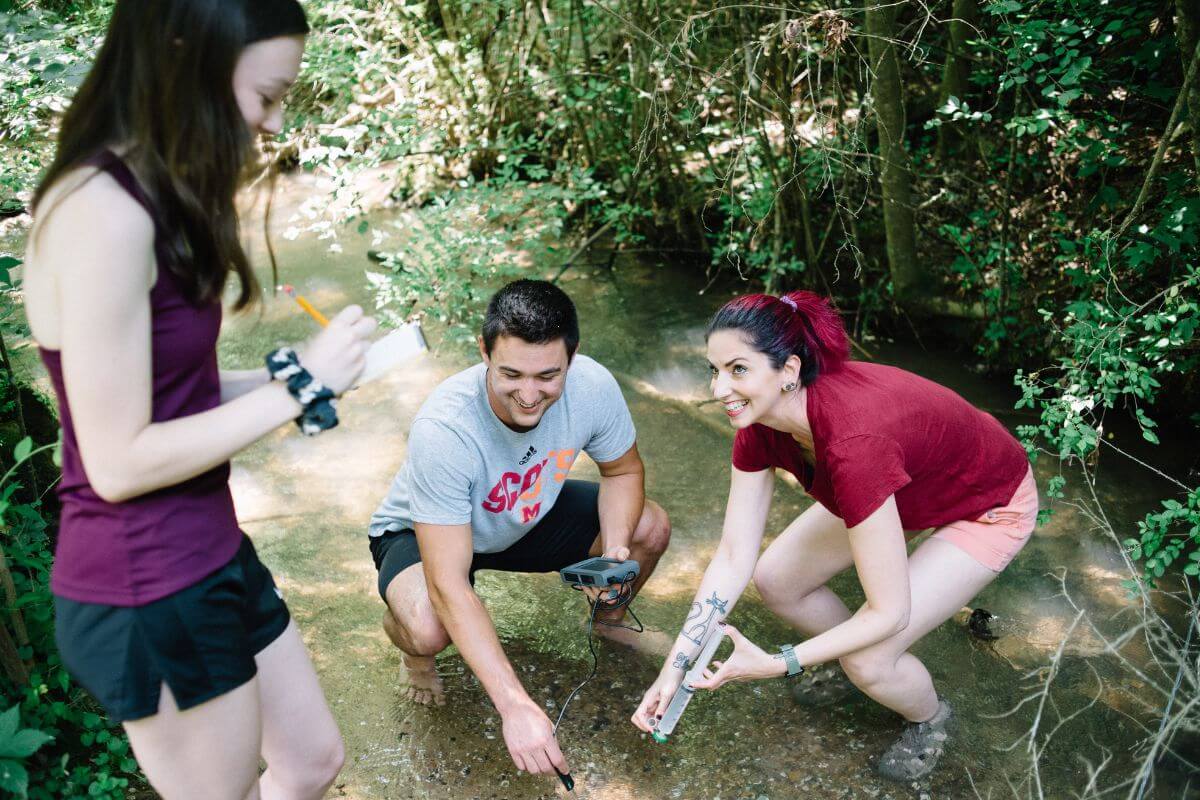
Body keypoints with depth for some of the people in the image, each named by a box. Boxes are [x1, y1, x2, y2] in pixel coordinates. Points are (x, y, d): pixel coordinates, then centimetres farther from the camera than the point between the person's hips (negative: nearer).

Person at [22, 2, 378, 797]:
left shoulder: (153, 198, 6)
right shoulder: (101, 212, -23)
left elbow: (164, 391, 8)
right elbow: (119, 461, -22)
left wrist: (297, 373, 0)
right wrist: (298, 386, -17)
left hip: (211, 556, 9)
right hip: (148, 592, -9)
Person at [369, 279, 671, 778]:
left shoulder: (592, 386, -28)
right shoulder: (443, 429, -40)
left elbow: (623, 471, -6)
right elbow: (448, 587, -40)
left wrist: (616, 549, -26)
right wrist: (516, 706, -46)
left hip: (530, 517, 5)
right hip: (422, 533, -4)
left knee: (650, 528, -12)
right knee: (429, 628, -35)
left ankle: (608, 622, 21)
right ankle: (414, 651, 5)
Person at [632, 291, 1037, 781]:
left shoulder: (851, 441, -42)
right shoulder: (761, 422, -20)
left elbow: (889, 613, -34)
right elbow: (733, 558, -14)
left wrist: (777, 665, -28)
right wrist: (674, 669, -17)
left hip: (991, 507, -7)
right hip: (908, 488, 7)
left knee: (870, 664, -16)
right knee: (774, 580, 0)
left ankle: (930, 718, 19)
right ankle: (850, 665, 30)